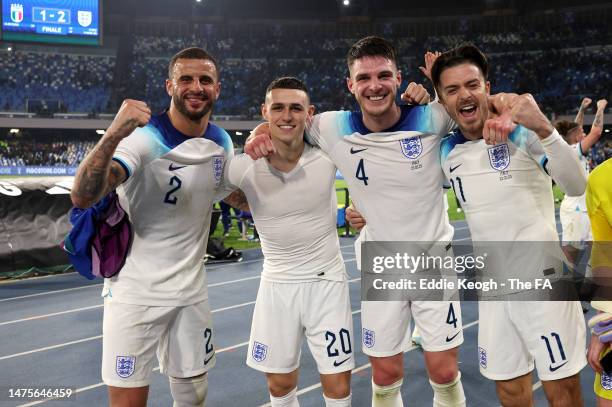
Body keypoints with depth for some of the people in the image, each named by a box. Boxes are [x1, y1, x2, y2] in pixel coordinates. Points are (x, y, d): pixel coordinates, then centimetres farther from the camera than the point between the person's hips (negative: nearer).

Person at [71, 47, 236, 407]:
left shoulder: (222, 142, 1)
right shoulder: (143, 137, -17)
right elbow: (83, 198, -32)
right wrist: (113, 135, -47)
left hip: (192, 292, 5)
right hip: (136, 293, -5)